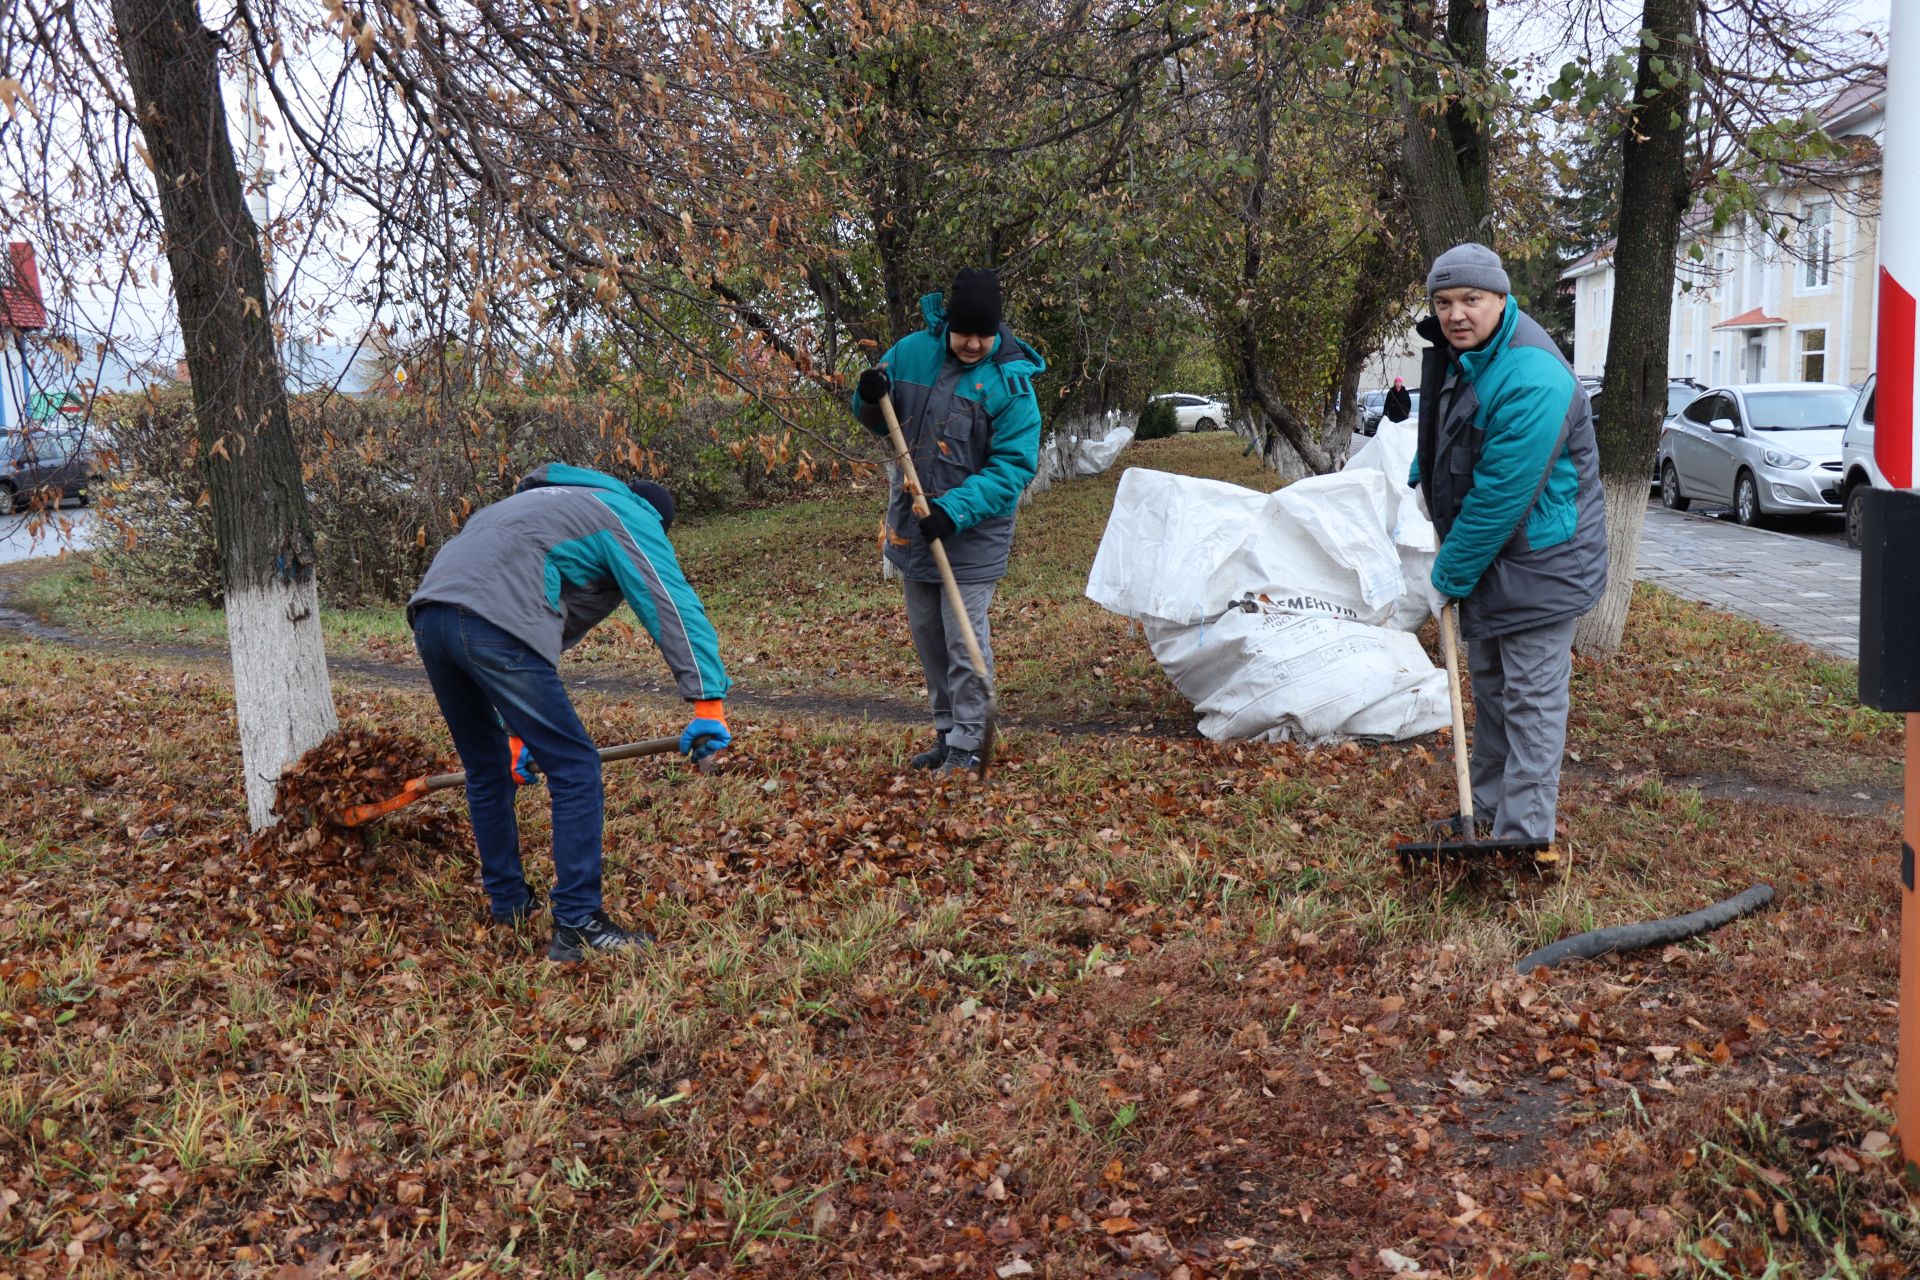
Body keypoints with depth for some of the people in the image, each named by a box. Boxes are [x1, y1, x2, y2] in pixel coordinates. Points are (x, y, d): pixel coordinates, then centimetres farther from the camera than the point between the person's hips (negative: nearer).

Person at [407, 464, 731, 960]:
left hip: (428, 614, 9)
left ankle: (508, 901, 35)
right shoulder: (631, 519, 15)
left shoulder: (556, 505, 40)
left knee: (487, 770, 24)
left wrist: (516, 728, 45)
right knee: (575, 769, -2)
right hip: (493, 625, -9)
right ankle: (577, 925, -3)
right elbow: (674, 607, -1)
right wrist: (709, 702, -7)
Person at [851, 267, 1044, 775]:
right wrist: (870, 398, -13)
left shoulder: (1011, 382, -14)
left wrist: (956, 508, -29)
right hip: (914, 525, 6)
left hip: (973, 533, -5)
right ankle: (946, 730, 29)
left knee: (964, 640, -5)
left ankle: (966, 744, 9)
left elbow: (1013, 466, -18)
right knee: (925, 632, 14)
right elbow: (878, 421, 11)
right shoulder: (912, 352, -2)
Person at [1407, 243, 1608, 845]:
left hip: (1538, 563, -10)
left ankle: (1523, 836, 2)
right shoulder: (1455, 351, 1)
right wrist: (1423, 472, 15)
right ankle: (1487, 813, 33)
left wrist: (1452, 571, -19)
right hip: (1485, 555, 10)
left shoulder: (1531, 380, -29)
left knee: (1530, 699, -4)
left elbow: (1501, 496, -28)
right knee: (1489, 687, 19)